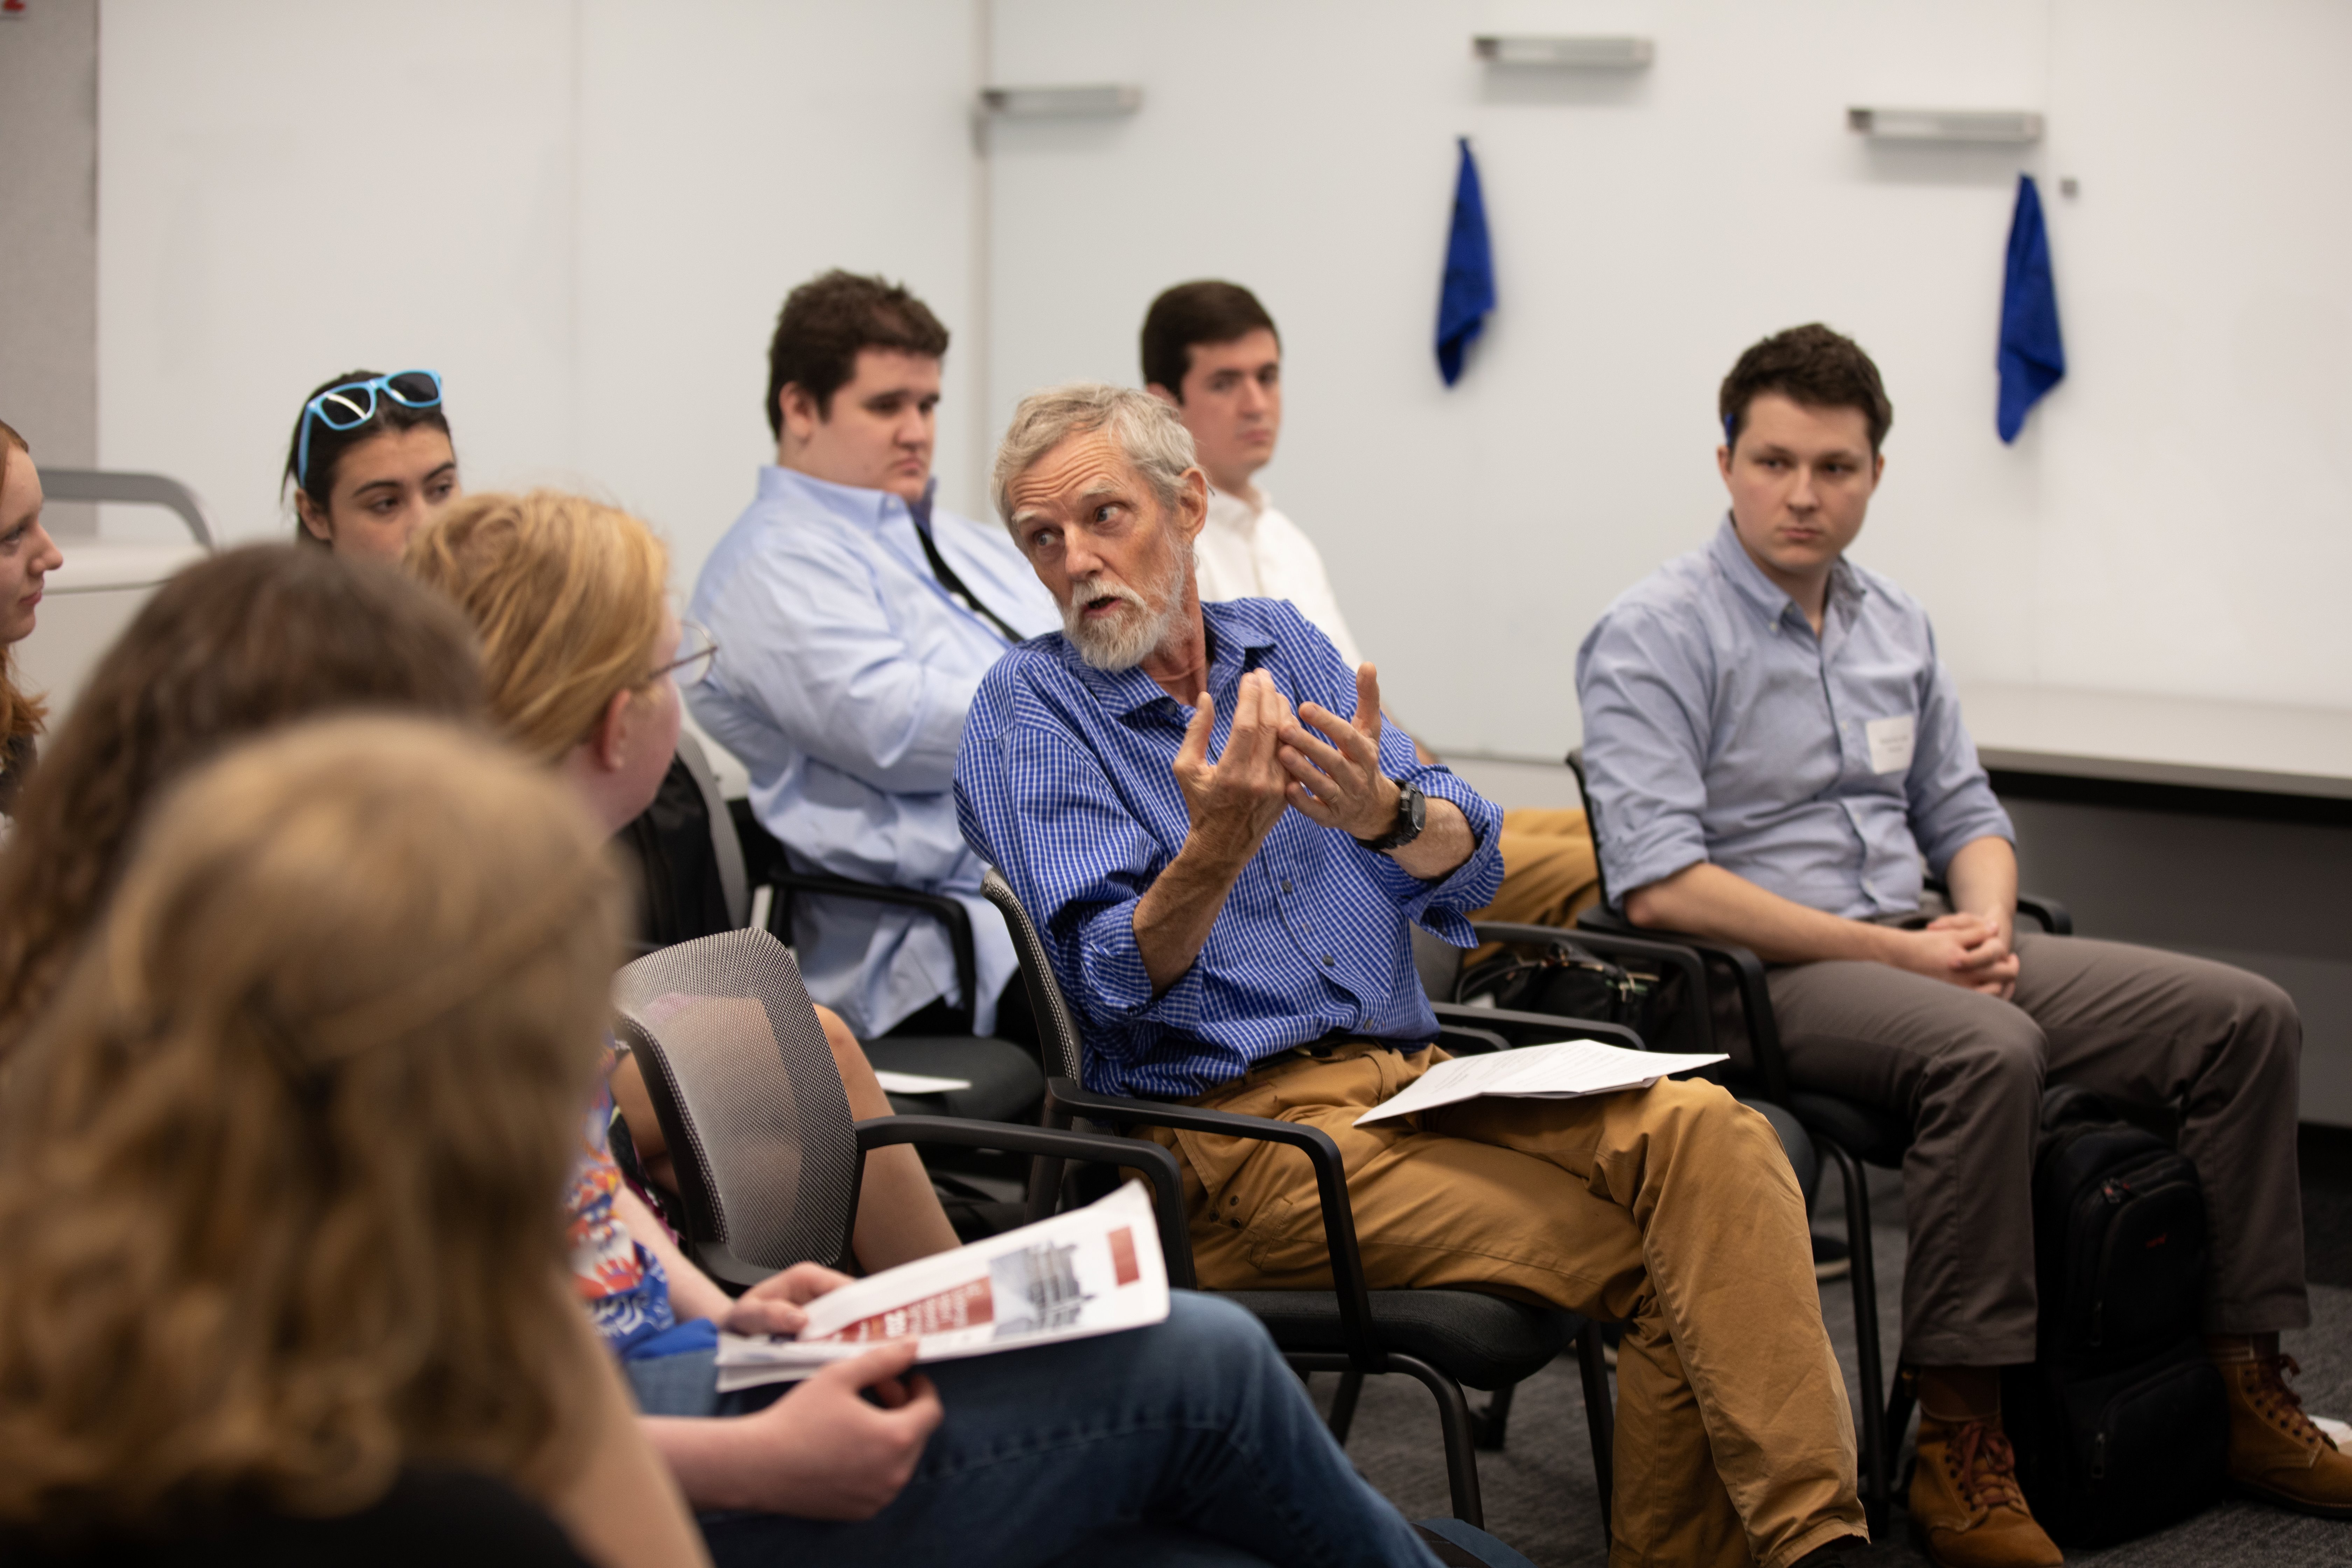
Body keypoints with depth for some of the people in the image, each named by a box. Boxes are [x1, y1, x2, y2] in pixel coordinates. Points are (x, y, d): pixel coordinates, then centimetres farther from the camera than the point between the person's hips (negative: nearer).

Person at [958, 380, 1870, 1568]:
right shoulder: (1028, 709, 0)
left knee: (1704, 1131, -23)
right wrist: (1216, 847, -32)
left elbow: (1464, 869, 3)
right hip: (1237, 1127, -5)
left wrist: (1386, 813, -21)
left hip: (1410, 1075, 5)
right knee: (1661, 1270, -22)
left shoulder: (1284, 647, 15)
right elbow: (1115, 981, -13)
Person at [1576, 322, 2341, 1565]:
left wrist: (1984, 921, -3)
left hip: (1920, 953, 8)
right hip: (1758, 978, -8)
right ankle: (1959, 1448, -31)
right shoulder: (1653, 637, -8)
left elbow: (1964, 814, 22)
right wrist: (1886, 951, -18)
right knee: (1989, 1051, -38)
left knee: (2247, 1018, -5)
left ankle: (2244, 1382, 3)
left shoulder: (1896, 626, 16)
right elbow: (1659, 885, -17)